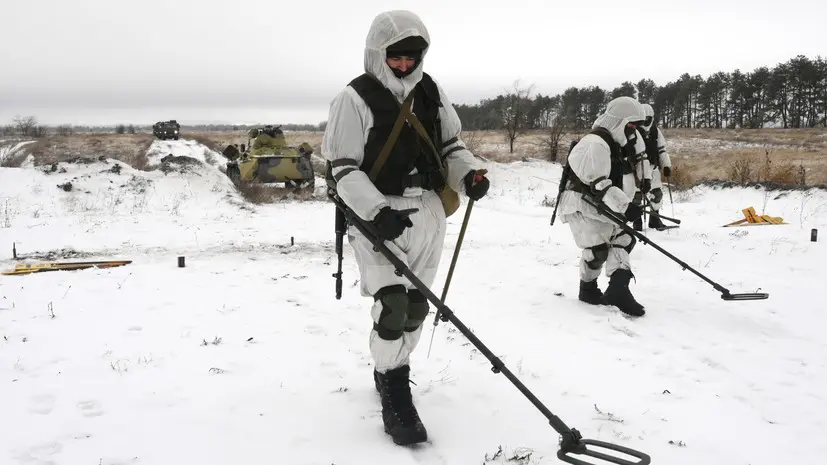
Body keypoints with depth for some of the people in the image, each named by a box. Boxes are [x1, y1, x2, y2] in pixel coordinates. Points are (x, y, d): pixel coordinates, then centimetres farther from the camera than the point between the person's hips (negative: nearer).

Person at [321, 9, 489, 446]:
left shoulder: (431, 92, 8)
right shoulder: (355, 98, -9)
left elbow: (450, 145, 18)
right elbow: (342, 169, -12)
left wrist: (470, 174, -4)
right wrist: (377, 212, -24)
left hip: (428, 210, 6)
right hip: (378, 214, -6)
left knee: (417, 304, 13)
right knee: (392, 302, -15)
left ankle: (389, 369, 35)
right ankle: (394, 394, 0)